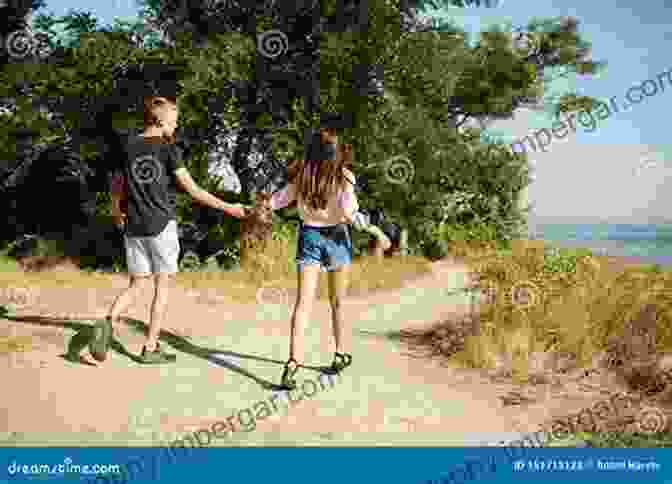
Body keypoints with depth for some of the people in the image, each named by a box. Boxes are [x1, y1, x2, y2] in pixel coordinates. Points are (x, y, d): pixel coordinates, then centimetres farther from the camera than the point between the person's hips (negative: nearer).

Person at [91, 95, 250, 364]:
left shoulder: (127, 147, 7)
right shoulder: (169, 150, -7)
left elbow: (116, 185, 16)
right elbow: (191, 189, -11)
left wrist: (116, 212, 35)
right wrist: (227, 207, -5)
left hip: (134, 227, 5)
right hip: (162, 225, -4)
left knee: (136, 284, 13)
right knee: (163, 286, 6)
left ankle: (108, 323, -13)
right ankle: (151, 348, 9)